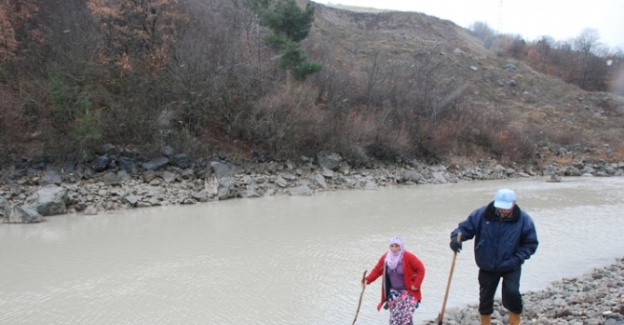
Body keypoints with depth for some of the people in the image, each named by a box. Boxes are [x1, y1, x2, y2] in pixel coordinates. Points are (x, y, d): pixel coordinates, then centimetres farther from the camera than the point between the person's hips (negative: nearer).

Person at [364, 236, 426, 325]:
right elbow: (377, 270, 3)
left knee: (406, 317, -13)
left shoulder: (408, 257, -17)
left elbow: (421, 269, -11)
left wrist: (416, 284, -14)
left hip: (408, 292, -4)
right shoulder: (385, 258, -4)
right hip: (393, 293, 4)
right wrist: (367, 280, -10)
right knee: (394, 318, 6)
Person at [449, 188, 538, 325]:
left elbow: (531, 243, -5)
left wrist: (517, 258, -17)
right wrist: (456, 237, -30)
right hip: (487, 266, 2)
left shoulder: (523, 219, -13)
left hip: (511, 267, -2)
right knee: (485, 297, 12)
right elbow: (466, 227, -8)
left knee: (512, 292, -21)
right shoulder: (482, 214, -14)